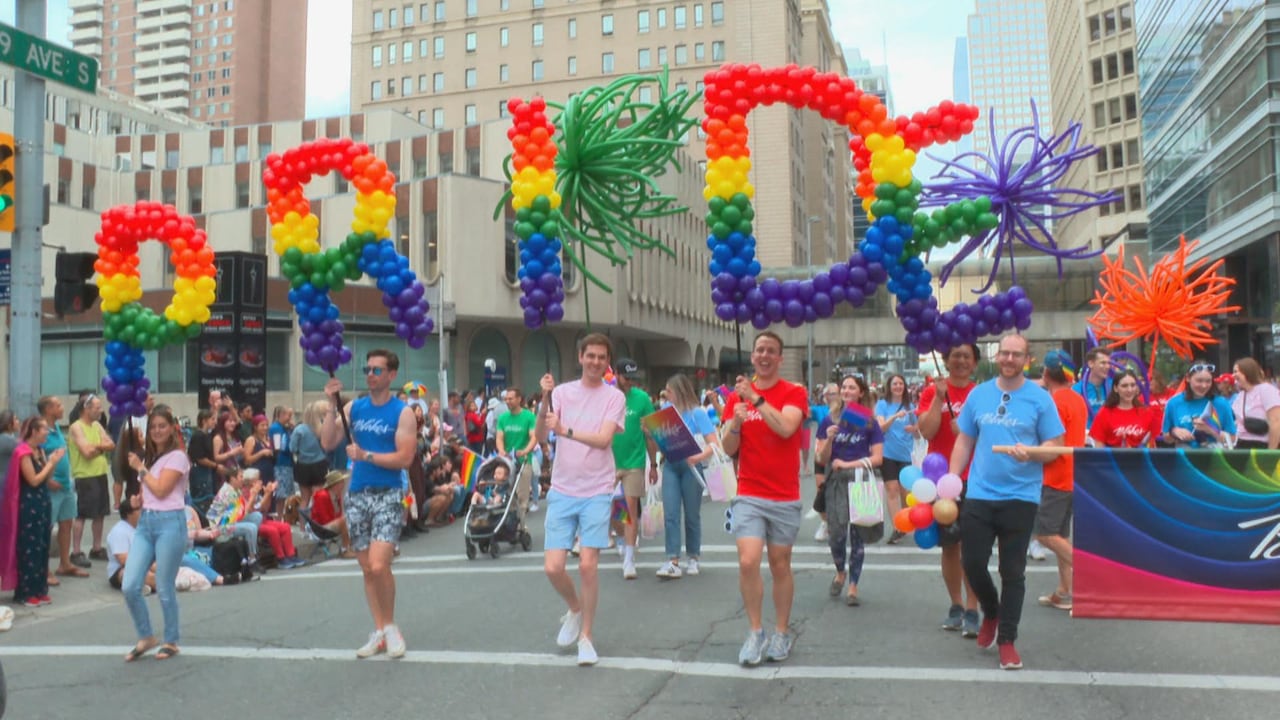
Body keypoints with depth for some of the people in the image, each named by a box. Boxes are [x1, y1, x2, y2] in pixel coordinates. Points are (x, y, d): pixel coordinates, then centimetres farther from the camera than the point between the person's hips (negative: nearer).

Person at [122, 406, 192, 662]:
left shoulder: (177, 456, -7)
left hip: (169, 523, -7)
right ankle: (145, 637, 16)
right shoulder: (149, 457, 16)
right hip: (145, 522, 7)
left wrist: (140, 468, -6)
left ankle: (171, 641, 17)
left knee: (164, 589, 0)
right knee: (129, 586, -2)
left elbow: (160, 490, -15)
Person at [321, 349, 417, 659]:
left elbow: (405, 459, -12)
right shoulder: (353, 407, 7)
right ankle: (380, 632, 20)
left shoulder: (402, 412, -5)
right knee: (367, 569, 10)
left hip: (388, 495, -5)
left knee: (378, 565, -17)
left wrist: (366, 455, -18)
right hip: (356, 495, 5)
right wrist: (332, 405, -8)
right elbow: (328, 443, -2)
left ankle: (391, 626, 5)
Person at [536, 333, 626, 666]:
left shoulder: (614, 397, -3)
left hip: (597, 492, -2)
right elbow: (540, 436, -5)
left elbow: (603, 439, -16)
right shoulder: (562, 391, 3)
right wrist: (545, 400, -19)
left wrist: (565, 430, -29)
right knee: (553, 567, -2)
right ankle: (575, 609, 30)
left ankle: (585, 636, 12)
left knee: (588, 564, -7)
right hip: (562, 491, 2)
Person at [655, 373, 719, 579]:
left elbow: (714, 443, -13)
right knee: (670, 514, -6)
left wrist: (699, 457, -30)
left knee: (692, 514, 8)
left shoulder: (697, 413, -7)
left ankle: (693, 559, 22)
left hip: (690, 466, -3)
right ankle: (673, 562, -7)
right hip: (670, 466, 3)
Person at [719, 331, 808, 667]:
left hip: (785, 498, -1)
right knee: (747, 562, -11)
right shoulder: (737, 395, 6)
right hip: (748, 495, 1)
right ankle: (755, 632, 5)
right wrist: (735, 422, -17)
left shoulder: (794, 393, -2)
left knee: (780, 566, 7)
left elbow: (786, 427, -22)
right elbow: (728, 448, 3)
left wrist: (755, 398, -25)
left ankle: (782, 633, 23)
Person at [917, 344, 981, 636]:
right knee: (949, 546, 9)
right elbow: (927, 432, -9)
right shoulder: (932, 391, 3)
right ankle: (956, 605, 23)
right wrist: (939, 396, -14)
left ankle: (972, 611, 4)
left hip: (973, 480, -1)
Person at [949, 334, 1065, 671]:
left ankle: (1007, 640, 16)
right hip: (979, 494, 3)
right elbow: (964, 441, 10)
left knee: (1012, 571, 4)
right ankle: (991, 613, 34)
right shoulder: (978, 394, 6)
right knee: (972, 563, 5)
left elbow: (1055, 447, -3)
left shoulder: (1040, 398, -3)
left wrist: (1030, 453, -23)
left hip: (1021, 497, -2)